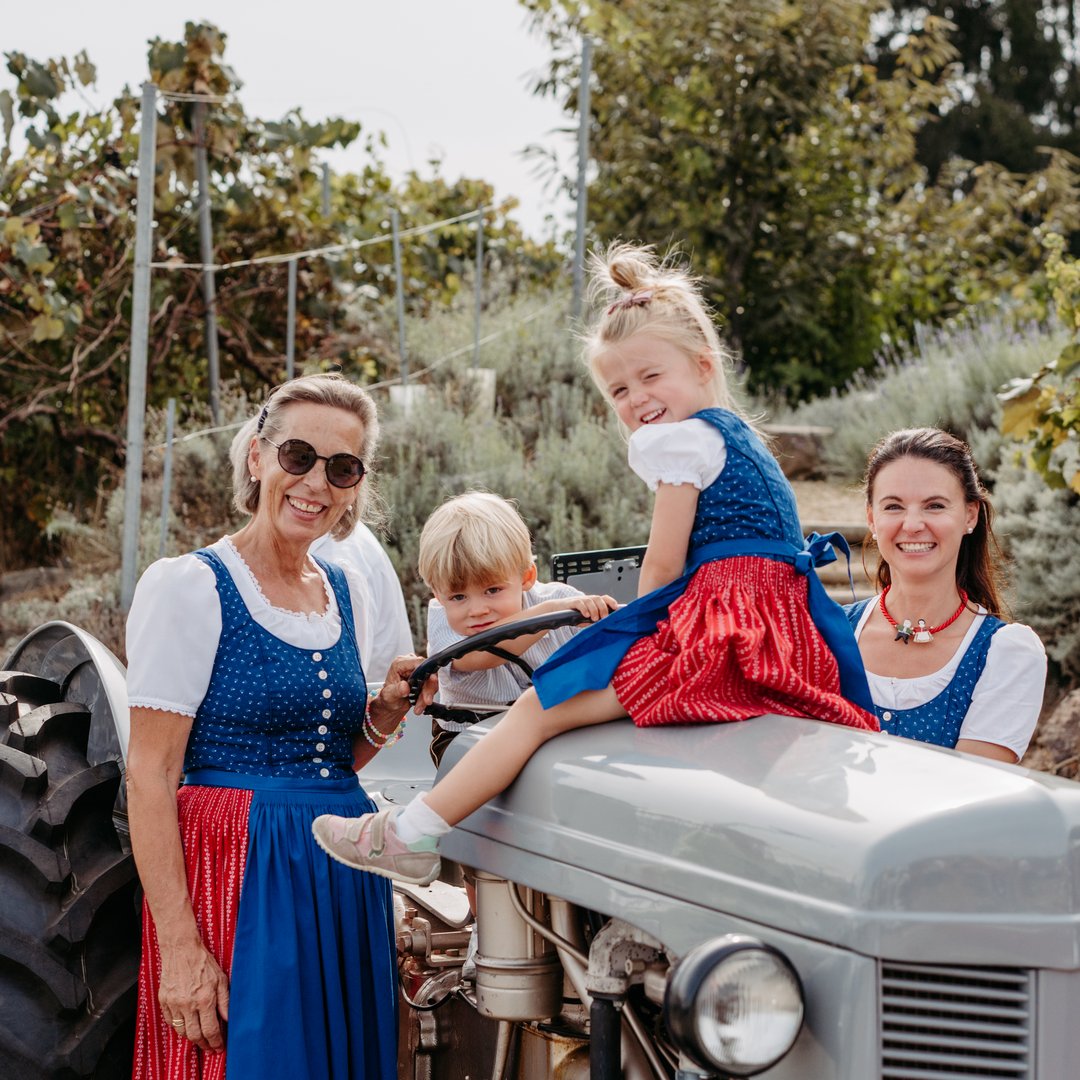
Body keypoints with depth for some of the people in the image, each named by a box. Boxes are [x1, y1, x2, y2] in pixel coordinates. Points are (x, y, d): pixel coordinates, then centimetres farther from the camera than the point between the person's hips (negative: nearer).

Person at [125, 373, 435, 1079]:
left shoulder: (341, 590, 12)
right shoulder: (191, 586, -9)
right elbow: (150, 777, -14)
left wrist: (383, 715, 0)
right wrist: (179, 946, -20)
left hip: (347, 880, 7)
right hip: (237, 873, -7)